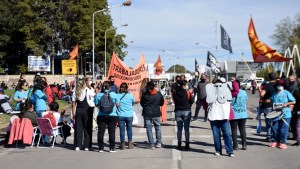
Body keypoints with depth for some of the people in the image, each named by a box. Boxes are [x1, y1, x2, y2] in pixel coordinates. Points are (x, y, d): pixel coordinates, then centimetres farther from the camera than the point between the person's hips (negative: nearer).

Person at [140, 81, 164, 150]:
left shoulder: (145, 94, -10)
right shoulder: (158, 94, -3)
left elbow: (142, 104, 1)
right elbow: (162, 103, 7)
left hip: (147, 114, -2)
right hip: (156, 114, 2)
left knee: (149, 129, 4)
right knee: (158, 128, 17)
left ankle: (151, 144, 0)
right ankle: (158, 143, 17)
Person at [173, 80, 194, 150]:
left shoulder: (175, 93, -4)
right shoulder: (187, 93, -12)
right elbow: (192, 101, -3)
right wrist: (191, 93, 9)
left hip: (178, 111, 2)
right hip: (186, 111, -2)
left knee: (179, 129, 8)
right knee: (186, 129, 6)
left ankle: (179, 144, 8)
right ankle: (187, 145, 7)